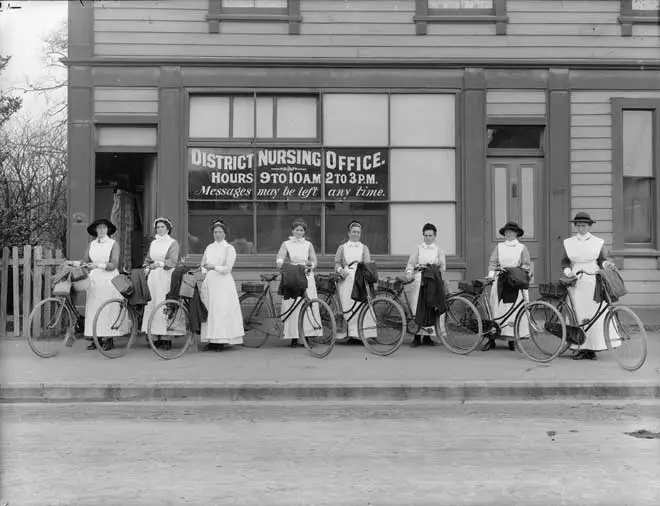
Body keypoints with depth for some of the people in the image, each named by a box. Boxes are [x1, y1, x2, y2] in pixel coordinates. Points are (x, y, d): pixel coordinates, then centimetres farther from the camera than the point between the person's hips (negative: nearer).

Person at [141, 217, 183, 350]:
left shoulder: (173, 243, 0)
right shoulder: (153, 243, 18)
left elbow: (173, 261, -12)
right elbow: (147, 260, 21)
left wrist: (160, 263, -25)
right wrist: (147, 267, 3)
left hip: (166, 276, -6)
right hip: (153, 276, 6)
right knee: (152, 304, 1)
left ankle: (167, 337, -8)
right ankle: (159, 336, 6)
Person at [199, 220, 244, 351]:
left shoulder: (229, 248, 1)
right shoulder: (209, 248, 17)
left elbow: (227, 268, -7)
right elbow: (203, 264, 20)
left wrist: (214, 267, -18)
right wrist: (204, 270, 0)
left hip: (223, 283, -5)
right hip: (209, 282, 5)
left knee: (221, 310, -8)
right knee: (208, 310, 0)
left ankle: (221, 340, -6)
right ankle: (211, 340, 2)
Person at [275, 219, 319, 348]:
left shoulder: (308, 245, 14)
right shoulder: (286, 244, 7)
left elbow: (314, 261, 10)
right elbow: (279, 259, -5)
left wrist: (311, 265, -12)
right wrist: (280, 263, -27)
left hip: (307, 278, 2)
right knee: (292, 307, -6)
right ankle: (294, 337, -3)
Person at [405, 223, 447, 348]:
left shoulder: (438, 250, 14)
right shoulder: (418, 248, 12)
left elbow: (443, 267, 6)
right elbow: (411, 263, 2)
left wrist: (439, 265, -16)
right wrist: (409, 272, -18)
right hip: (419, 280, -1)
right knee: (417, 308, -6)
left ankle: (428, 336, 6)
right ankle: (417, 337, -3)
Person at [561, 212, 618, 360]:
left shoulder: (598, 242, 8)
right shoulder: (568, 243, 10)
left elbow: (601, 260, 8)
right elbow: (564, 262, 9)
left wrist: (607, 264, -13)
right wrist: (568, 272, -10)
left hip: (593, 282, -1)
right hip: (576, 283, 1)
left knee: (595, 314, -6)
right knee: (578, 315, -2)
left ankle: (592, 349, -2)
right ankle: (581, 347, 3)